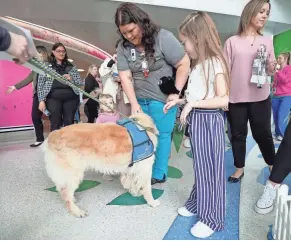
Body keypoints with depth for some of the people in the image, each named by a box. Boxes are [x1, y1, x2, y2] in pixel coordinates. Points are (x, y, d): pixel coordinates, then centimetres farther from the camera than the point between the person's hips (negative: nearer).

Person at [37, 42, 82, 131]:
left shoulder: (71, 67, 14)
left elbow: (80, 82, 12)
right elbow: (40, 85, 3)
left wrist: (71, 79, -7)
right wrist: (41, 100, -6)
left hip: (71, 98, 2)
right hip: (54, 99, -2)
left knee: (69, 124, 5)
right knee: (55, 125, -1)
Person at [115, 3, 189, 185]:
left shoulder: (163, 38, -12)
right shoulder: (123, 46, 1)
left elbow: (184, 64, -10)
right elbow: (125, 77, -3)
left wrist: (176, 92, -13)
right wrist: (134, 103, -11)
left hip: (163, 98, -4)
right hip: (140, 100, 5)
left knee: (161, 134, 1)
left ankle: (159, 174, 16)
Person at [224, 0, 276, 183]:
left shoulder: (267, 41, 10)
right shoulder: (232, 41, 1)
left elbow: (270, 71, 12)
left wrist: (270, 65, -10)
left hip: (260, 97, 2)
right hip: (236, 98, -1)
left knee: (262, 133, 10)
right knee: (238, 135, 9)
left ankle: (273, 166, 34)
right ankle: (240, 168, 27)